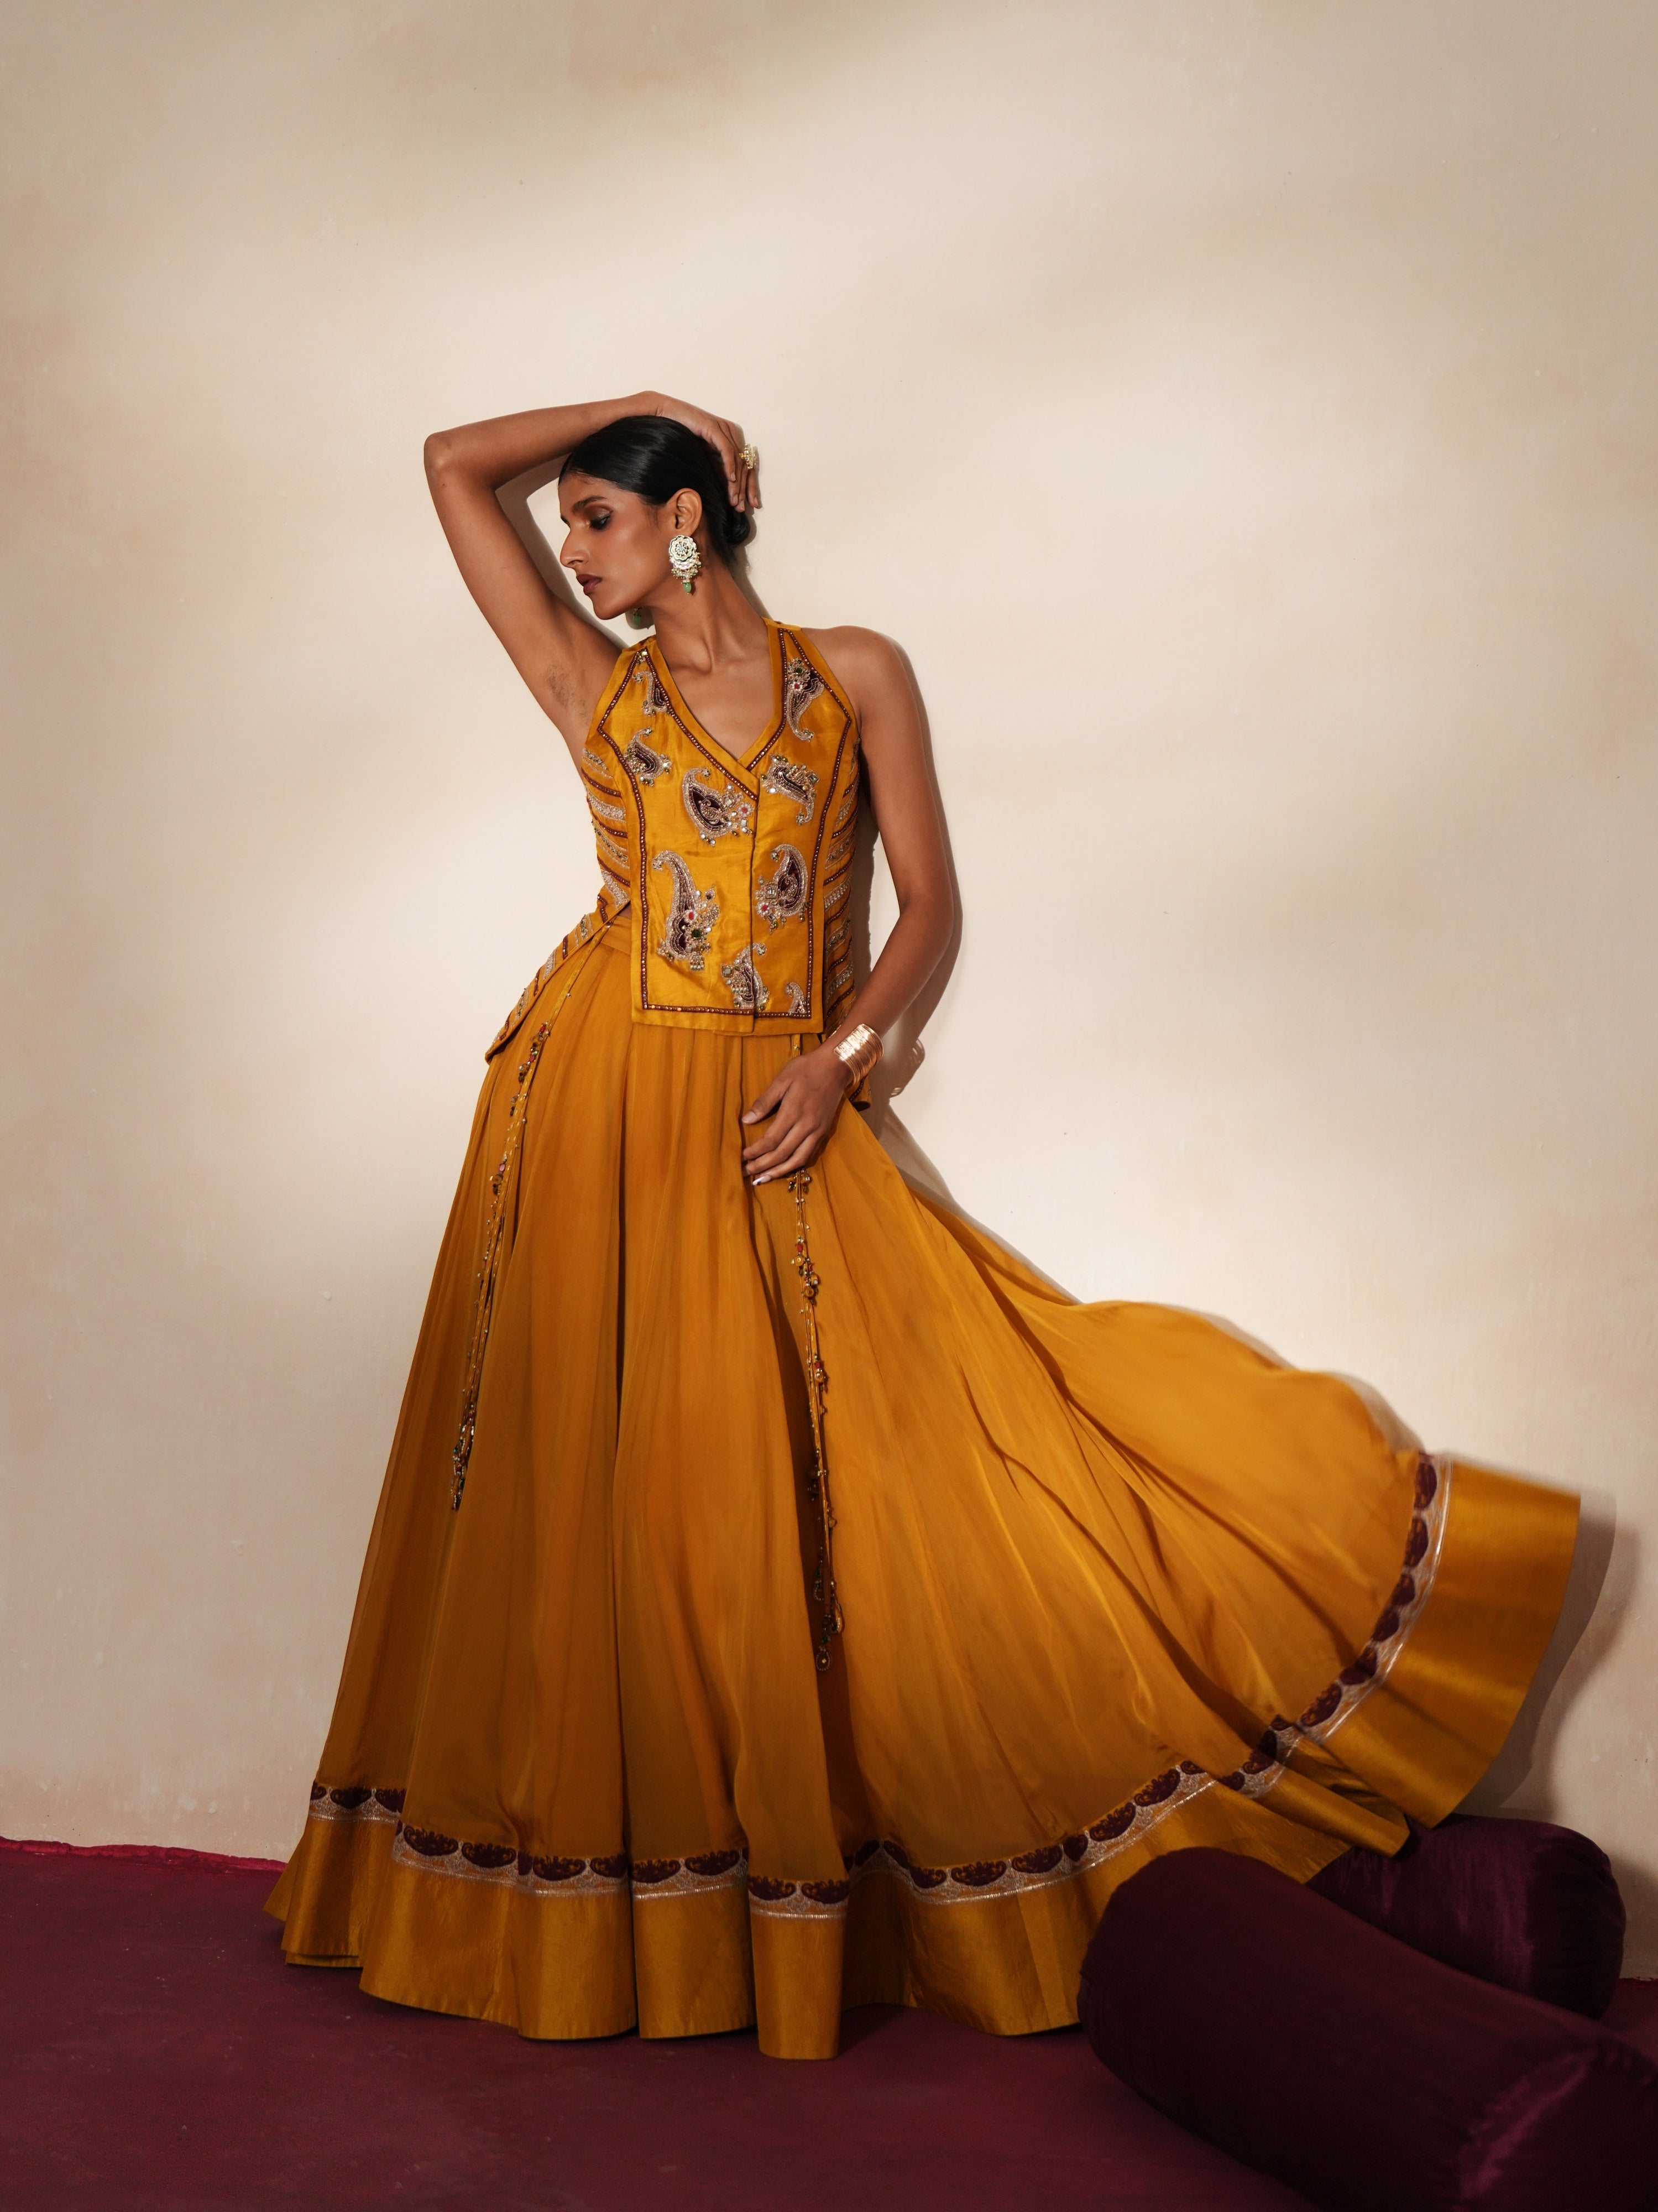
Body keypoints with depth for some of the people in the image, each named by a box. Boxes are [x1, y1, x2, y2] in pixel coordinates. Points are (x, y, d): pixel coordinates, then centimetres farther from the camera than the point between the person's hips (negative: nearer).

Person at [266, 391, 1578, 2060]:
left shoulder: (855, 675, 8)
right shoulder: (591, 685, 10)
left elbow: (929, 903, 6)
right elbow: (453, 464, 12)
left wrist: (842, 1057, -9)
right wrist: (644, 404, 16)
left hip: (775, 1124, -1)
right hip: (600, 1108, 1)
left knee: (760, 1491, -4)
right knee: (588, 1479, 0)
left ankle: (790, 1898, 8)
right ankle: (591, 1908, 11)